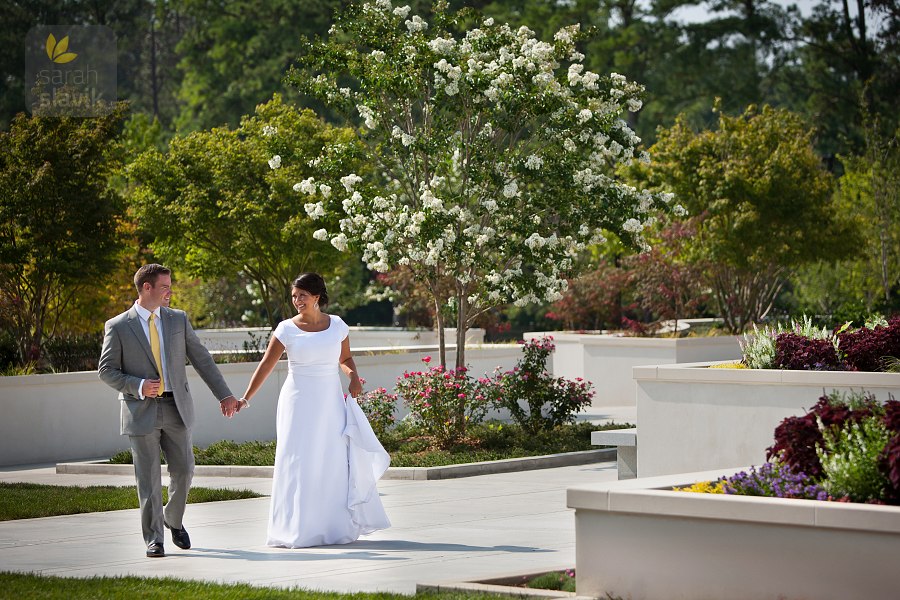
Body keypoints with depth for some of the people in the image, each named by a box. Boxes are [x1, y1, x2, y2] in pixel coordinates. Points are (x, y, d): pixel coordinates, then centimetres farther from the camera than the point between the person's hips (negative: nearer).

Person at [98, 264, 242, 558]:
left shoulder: (178, 319, 8)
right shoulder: (118, 327, -2)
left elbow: (201, 359, 10)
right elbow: (106, 370, -1)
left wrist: (225, 394, 7)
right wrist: (137, 386, -17)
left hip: (176, 408, 3)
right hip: (141, 411, -3)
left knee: (184, 470, 2)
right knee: (149, 478, -2)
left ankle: (173, 519, 29)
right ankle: (154, 539, 6)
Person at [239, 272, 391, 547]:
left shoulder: (337, 325, 4)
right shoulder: (286, 329, -2)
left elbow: (345, 358, 18)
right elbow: (266, 364, -3)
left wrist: (353, 375, -4)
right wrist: (245, 398, -10)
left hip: (330, 402, 2)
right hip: (298, 402, -2)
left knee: (335, 461, 3)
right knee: (297, 463, -3)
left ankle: (339, 526, 15)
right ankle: (296, 530, 2)